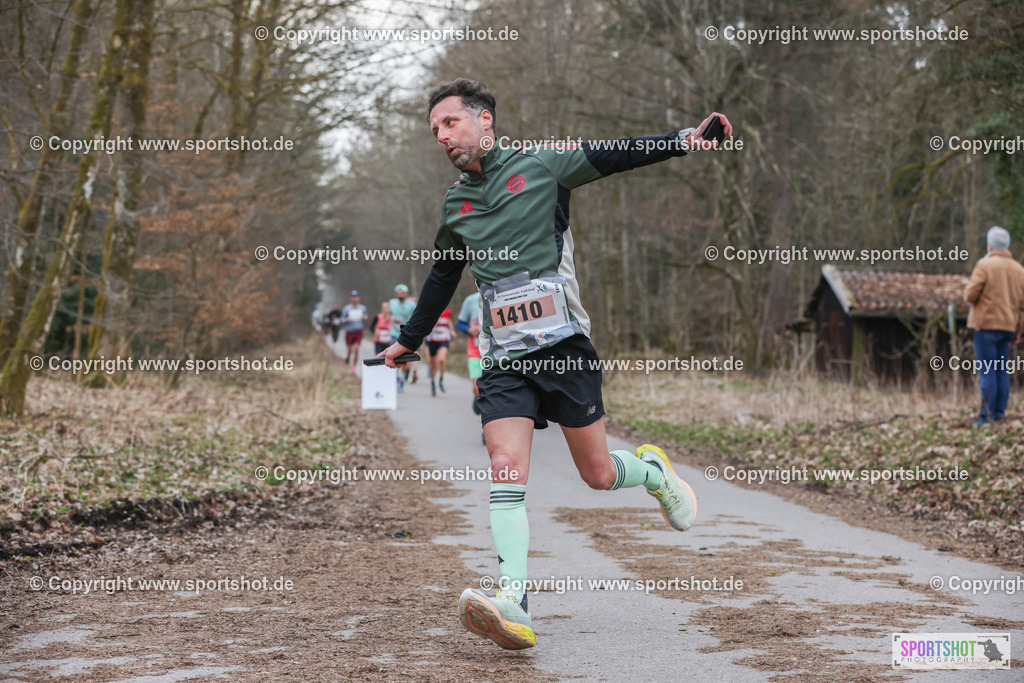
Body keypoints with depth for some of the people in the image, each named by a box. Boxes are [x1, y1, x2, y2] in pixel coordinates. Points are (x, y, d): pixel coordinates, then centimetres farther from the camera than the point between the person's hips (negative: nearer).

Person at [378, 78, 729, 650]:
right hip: (503, 360, 3)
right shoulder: (456, 204, 16)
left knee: (598, 474, 3)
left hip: (563, 346, -3)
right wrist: (409, 340, 39)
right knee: (506, 470, -16)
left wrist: (682, 141, -13)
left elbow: (614, 156, 2)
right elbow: (443, 277, 30)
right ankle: (514, 604, -26)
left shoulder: (543, 164, 2)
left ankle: (655, 471, 38)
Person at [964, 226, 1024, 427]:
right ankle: (999, 413, 10)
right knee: (1002, 371, 10)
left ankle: (986, 414, -8)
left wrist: (969, 287, 10)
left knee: (987, 371, -6)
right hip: (1008, 326, 6)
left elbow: (970, 295, -13)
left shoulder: (985, 265, -9)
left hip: (987, 323, -6)